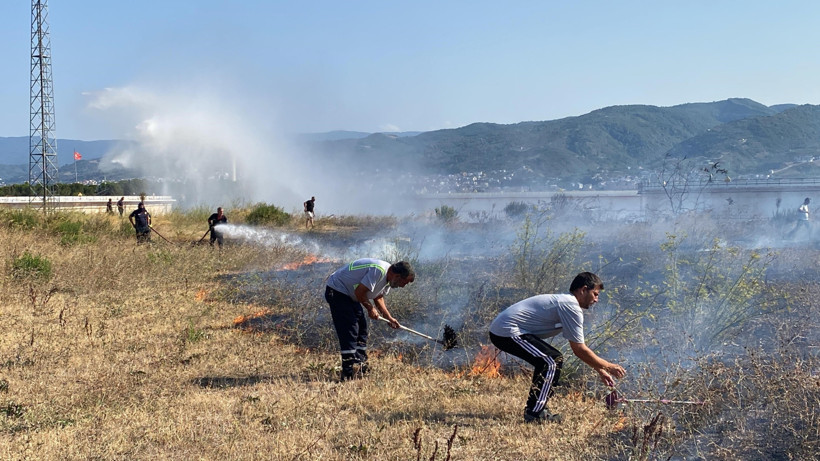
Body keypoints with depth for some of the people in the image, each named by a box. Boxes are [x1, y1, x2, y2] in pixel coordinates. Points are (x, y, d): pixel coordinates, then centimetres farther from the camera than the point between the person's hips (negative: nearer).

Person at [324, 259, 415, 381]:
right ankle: (350, 373, -15)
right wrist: (370, 308, -13)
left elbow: (378, 298, 16)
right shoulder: (378, 271, -29)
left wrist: (389, 318, 6)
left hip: (349, 295, 11)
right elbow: (359, 292, -28)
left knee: (361, 328, 11)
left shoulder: (388, 277, 3)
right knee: (349, 331, -15)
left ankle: (361, 367, 17)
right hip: (337, 290, -11)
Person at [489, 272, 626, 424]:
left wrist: (601, 370, 22)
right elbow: (579, 350, -12)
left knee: (554, 360, 18)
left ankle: (537, 409, 18)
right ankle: (534, 414, -10)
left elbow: (578, 348, 24)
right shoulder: (571, 307, -13)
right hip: (508, 331, -11)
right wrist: (609, 367, -2)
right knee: (551, 362, -12)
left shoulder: (564, 301, 19)